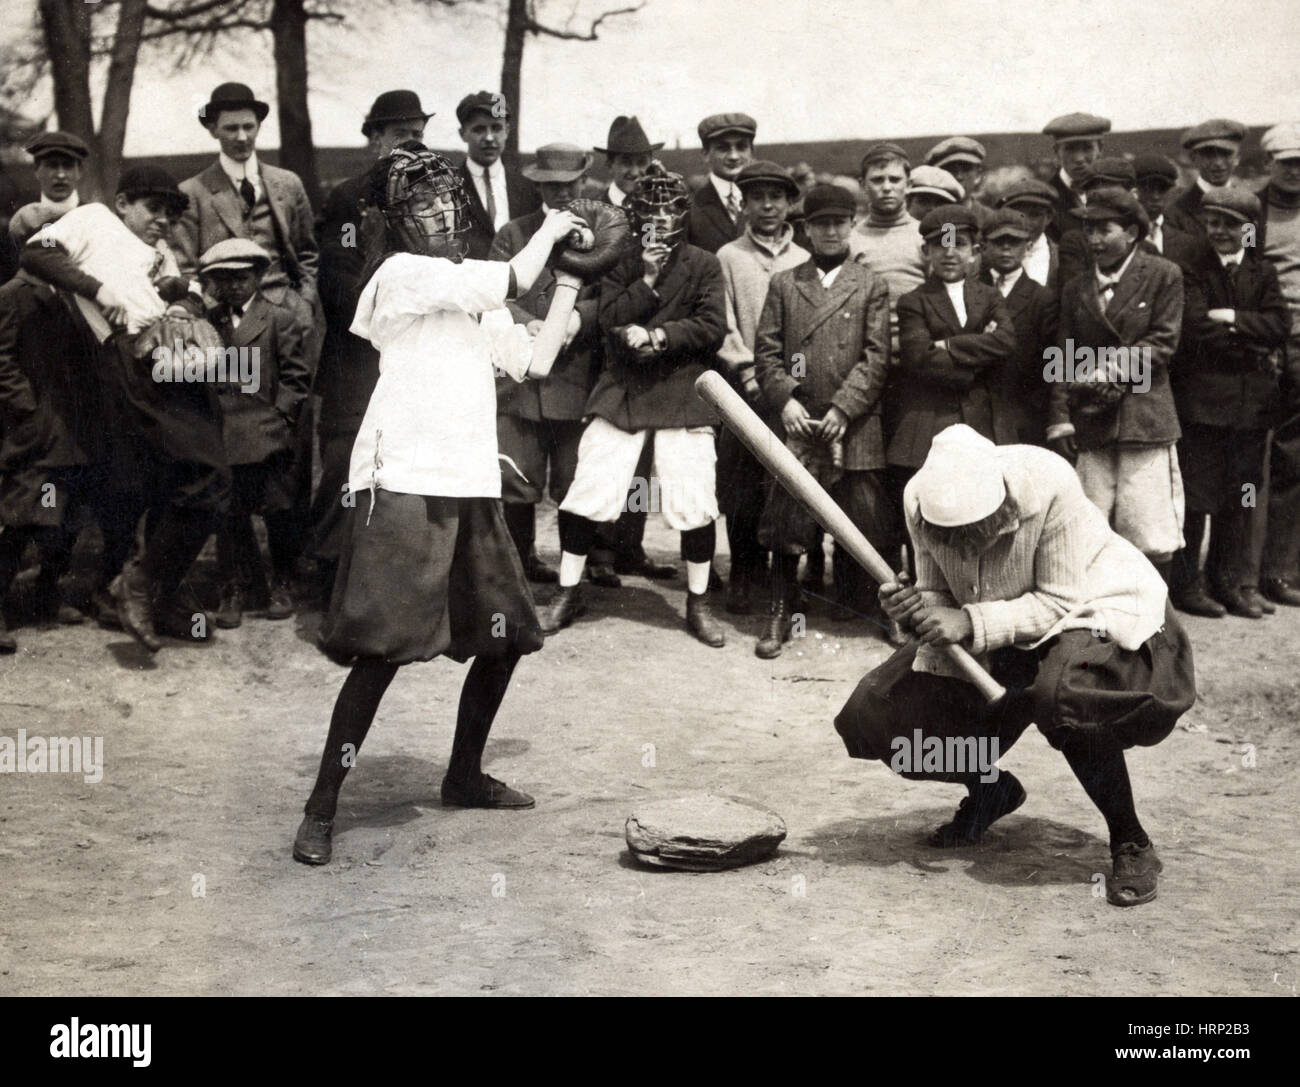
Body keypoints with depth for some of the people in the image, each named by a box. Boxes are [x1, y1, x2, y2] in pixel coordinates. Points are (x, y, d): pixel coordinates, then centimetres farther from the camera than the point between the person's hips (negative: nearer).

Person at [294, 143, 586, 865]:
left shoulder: (470, 295, 21)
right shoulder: (403, 272, -5)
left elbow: (534, 362, 18)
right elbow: (515, 280, -13)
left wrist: (570, 281, 16)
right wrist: (549, 231, 5)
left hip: (469, 488, 9)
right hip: (402, 485, -8)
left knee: (504, 636, 11)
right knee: (383, 650, -12)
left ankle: (464, 777, 30)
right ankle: (321, 808, -3)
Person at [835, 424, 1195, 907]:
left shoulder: (1048, 486, -32)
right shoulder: (922, 498, -18)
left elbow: (1061, 602, -25)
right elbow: (942, 597, -7)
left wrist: (973, 622, -35)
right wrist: (915, 607, -30)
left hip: (1092, 609, -5)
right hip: (1003, 638, 5)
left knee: (1063, 692, -40)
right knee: (876, 712, -7)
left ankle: (1132, 847, -16)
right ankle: (989, 791, 24)